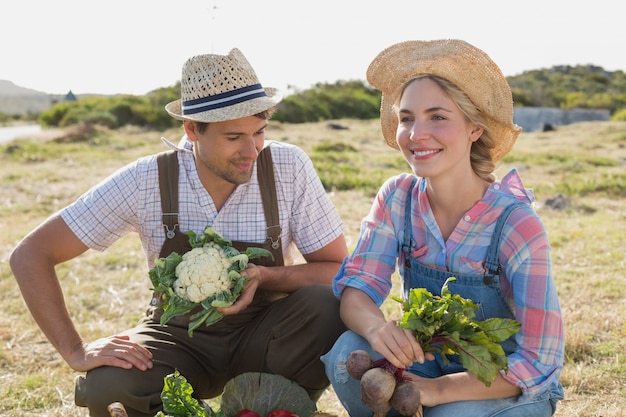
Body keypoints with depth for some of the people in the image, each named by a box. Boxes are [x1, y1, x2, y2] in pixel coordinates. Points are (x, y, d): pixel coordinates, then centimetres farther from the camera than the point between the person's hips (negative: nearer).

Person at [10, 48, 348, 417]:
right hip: (179, 335, -1)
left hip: (264, 332, 1)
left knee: (328, 307, -30)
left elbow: (338, 270, -9)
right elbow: (31, 254, -12)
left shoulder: (289, 168, -15)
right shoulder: (146, 182, -17)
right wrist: (76, 351, -20)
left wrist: (264, 276, -27)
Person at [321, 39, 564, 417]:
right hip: (427, 363, 3)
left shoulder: (516, 225, -22)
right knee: (348, 354, -25)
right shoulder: (397, 199, -9)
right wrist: (376, 327, -37)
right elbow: (355, 288, -14)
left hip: (511, 386, -3)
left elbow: (538, 362, -22)